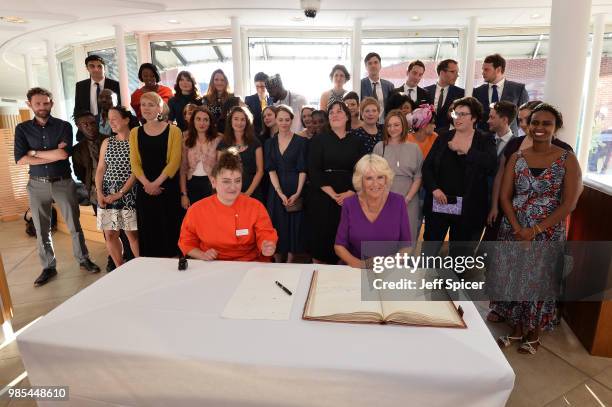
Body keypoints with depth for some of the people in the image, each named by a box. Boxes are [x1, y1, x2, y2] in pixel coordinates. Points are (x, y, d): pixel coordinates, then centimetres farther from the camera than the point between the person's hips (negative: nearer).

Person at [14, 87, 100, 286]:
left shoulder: (64, 126, 0)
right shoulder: (22, 129, 4)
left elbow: (64, 153, -15)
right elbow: (20, 159, -7)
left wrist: (34, 152, -7)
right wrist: (52, 155, -12)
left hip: (63, 182, -2)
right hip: (37, 185, 2)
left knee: (74, 225, 6)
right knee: (42, 230, 9)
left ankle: (83, 259, 21)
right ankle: (48, 267, 22)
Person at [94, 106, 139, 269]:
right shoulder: (107, 142, 12)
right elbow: (100, 169, 11)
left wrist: (120, 193, -12)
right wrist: (99, 193, -2)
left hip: (128, 193, -5)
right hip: (107, 192, 5)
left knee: (132, 233, -3)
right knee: (110, 234, 5)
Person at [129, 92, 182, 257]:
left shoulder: (173, 131, -1)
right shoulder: (135, 133, 10)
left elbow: (174, 162, -8)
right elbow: (134, 163, 4)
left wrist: (156, 183, -13)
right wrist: (146, 183, -10)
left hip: (168, 187, -3)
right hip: (144, 189, 3)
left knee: (169, 228, -1)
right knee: (147, 229, 7)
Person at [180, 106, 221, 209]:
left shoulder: (218, 140, -4)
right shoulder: (187, 141, 3)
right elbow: (183, 169, 3)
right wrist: (183, 194, -1)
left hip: (211, 185, -2)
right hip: (192, 185, 2)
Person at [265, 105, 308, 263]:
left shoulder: (301, 141, -1)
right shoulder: (270, 143, 7)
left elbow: (302, 170, -6)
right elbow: (271, 170, -1)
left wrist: (297, 193, -17)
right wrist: (280, 192, -13)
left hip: (295, 190, -2)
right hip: (276, 190, 3)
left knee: (294, 225, 4)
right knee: (277, 226, 6)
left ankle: (289, 264, 18)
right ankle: (277, 263, 20)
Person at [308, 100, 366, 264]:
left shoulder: (357, 141, 8)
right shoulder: (319, 140, 2)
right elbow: (313, 171, -6)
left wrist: (350, 193, -12)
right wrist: (333, 194, -13)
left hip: (350, 198, 2)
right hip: (323, 197, -1)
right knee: (322, 237, 2)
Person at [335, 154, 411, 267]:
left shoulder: (398, 202, -4)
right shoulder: (349, 204, -4)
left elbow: (406, 245, 1)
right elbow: (339, 245, 1)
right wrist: (357, 263, -16)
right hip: (356, 270, 0)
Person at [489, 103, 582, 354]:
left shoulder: (567, 160, -3)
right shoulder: (516, 158, 4)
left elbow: (569, 203, -9)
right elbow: (504, 196, 0)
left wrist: (536, 230, -16)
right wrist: (517, 229, -11)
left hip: (548, 234, -2)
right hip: (513, 231, 2)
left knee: (539, 282, 8)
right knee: (511, 279, 8)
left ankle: (534, 334, 30)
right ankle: (515, 330, 29)